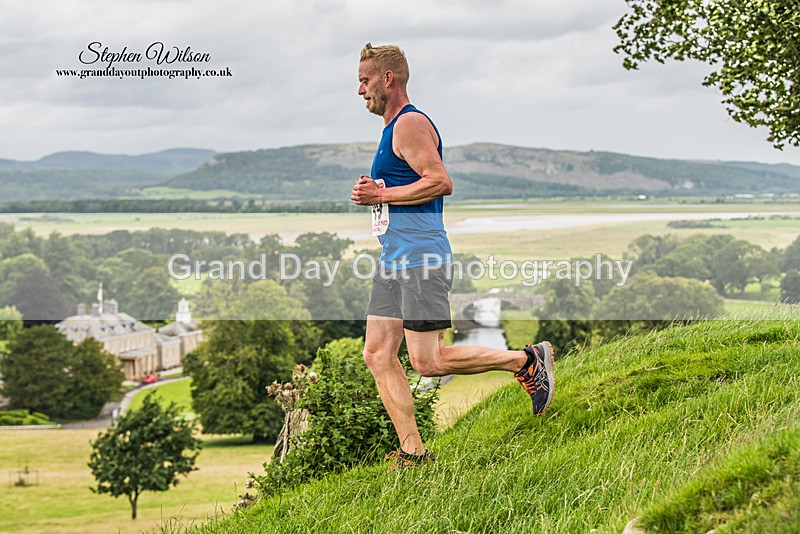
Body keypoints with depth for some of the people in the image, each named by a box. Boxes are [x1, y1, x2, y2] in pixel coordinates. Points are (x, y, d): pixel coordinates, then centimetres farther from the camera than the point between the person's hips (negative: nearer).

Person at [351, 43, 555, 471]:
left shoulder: (410, 124, -11)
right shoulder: (393, 128, 21)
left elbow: (440, 181, -22)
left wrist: (381, 195, -16)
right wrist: (374, 193, 11)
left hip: (421, 260, -10)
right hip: (395, 261, 10)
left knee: (428, 361, -11)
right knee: (377, 355, 3)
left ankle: (526, 361, 2)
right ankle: (412, 451, 6)